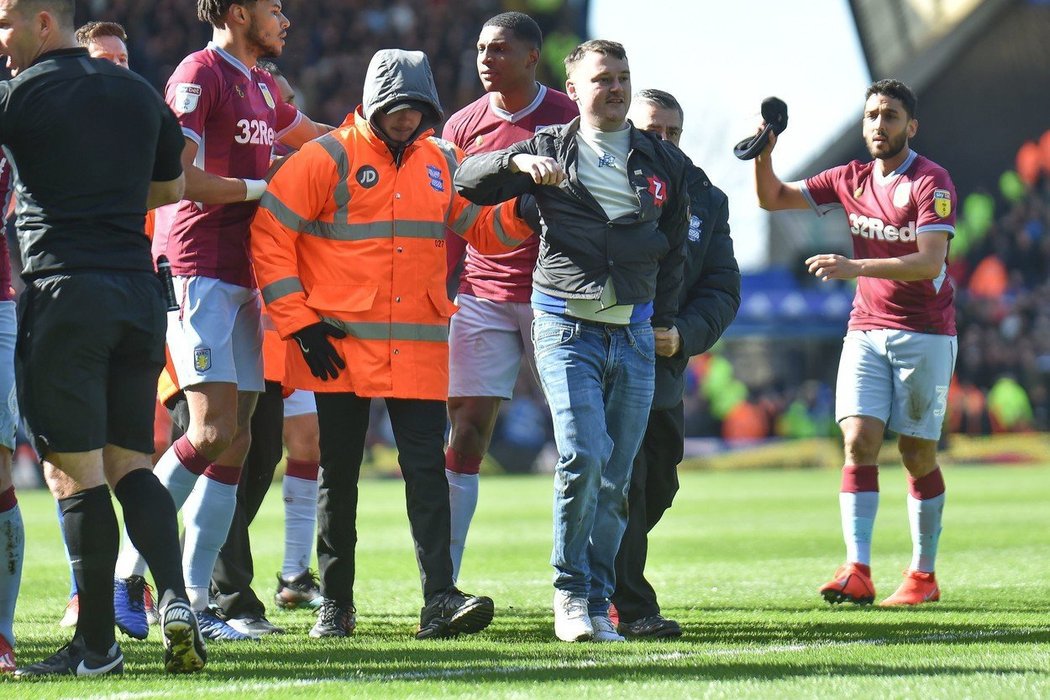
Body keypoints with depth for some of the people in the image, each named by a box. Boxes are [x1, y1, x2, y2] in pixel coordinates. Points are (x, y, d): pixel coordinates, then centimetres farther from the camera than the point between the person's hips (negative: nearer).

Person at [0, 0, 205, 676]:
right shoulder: (138, 91, 14)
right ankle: (175, 598, -6)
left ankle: (97, 641, -1)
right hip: (139, 288, 6)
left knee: (77, 470, -3)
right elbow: (171, 187, 26)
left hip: (64, 287, -6)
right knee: (130, 462, 12)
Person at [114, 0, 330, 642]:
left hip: (242, 277, 9)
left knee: (236, 442, 4)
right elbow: (177, 179, -19)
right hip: (196, 271, -9)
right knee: (213, 432, -18)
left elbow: (311, 135, 41)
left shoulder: (261, 85, 19)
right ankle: (127, 573, -9)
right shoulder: (200, 76, -9)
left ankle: (196, 604, 5)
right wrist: (262, 186, -10)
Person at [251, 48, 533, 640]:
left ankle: (440, 600, -11)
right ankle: (336, 603, 14)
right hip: (341, 346, -3)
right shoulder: (328, 158, -5)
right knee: (339, 473, 4)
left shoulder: (443, 163, 11)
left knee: (427, 469, -6)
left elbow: (482, 230, 19)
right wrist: (300, 323, -11)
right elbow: (269, 236, -6)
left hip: (419, 346, 3)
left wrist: (523, 214, -5)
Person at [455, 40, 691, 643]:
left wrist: (665, 317, 17)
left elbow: (674, 246, 23)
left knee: (617, 477, 2)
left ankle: (597, 603, 10)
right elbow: (468, 180, 1)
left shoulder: (664, 162, 13)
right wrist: (518, 163, -17)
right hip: (567, 326, -3)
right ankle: (570, 592, -4)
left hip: (633, 333, 3)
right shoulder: (552, 150, 6)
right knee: (583, 457, -18)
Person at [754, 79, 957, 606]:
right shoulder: (853, 179, 9)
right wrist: (764, 155, -4)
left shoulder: (931, 182, -10)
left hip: (924, 334, -4)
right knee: (858, 441, -11)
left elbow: (929, 261, -22)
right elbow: (773, 198, 15)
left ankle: (923, 575, 12)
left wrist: (855, 267, -31)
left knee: (917, 454, 0)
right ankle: (857, 572, -19)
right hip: (865, 330, 4)